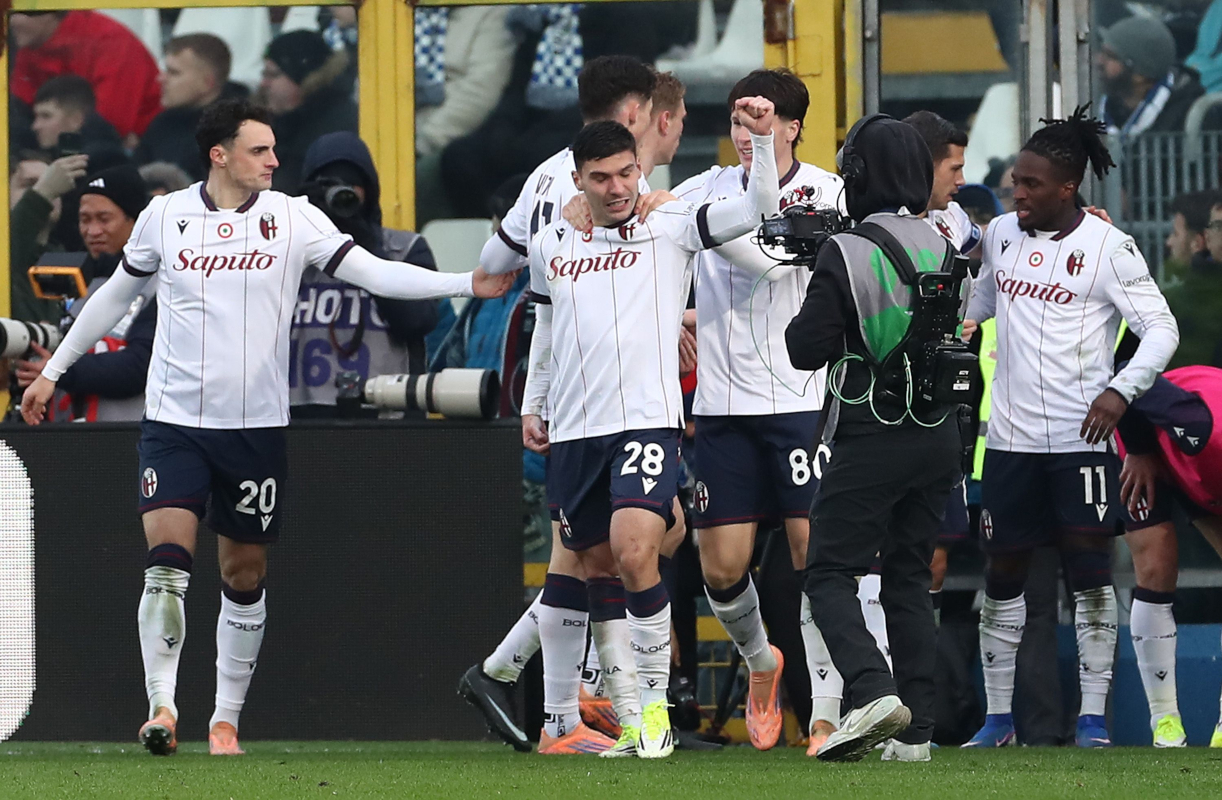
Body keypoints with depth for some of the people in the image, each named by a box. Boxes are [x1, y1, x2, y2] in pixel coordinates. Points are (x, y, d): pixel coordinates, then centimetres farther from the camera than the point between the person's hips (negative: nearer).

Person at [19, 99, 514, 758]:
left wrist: (467, 284, -16)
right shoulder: (165, 216, 1)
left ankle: (226, 721, 16)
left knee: (244, 577, 6)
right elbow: (115, 295, 15)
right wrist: (52, 370, 21)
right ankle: (162, 708, -12)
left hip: (256, 425, 1)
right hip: (174, 419, -1)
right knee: (167, 562, -16)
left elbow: (374, 273, -5)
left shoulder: (292, 218, 0)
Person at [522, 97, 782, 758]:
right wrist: (532, 405, 23)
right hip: (574, 431, 5)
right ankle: (620, 708, 21)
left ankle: (654, 703, -13)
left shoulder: (669, 228, 3)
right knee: (597, 569, 9)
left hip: (646, 421, -5)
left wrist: (761, 139, -18)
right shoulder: (550, 246, 13)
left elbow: (758, 208, -5)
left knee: (634, 553, -21)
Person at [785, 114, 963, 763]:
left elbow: (806, 350, -12)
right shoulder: (942, 248, 4)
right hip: (939, 435, 6)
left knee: (830, 573, 1)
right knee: (909, 576, 13)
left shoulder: (844, 253, -14)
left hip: (870, 436, -6)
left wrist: (812, 300, 8)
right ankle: (915, 730, 9)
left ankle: (873, 690, -22)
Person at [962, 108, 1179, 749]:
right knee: (1002, 574, 5)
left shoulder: (1109, 249, -7)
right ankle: (998, 718, 12)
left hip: (1081, 434, -5)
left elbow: (1161, 329, -8)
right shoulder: (1001, 234, 8)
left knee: (1091, 572, -3)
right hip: (1011, 435, 5)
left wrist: (1121, 389, -20)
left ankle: (1092, 719, 1)